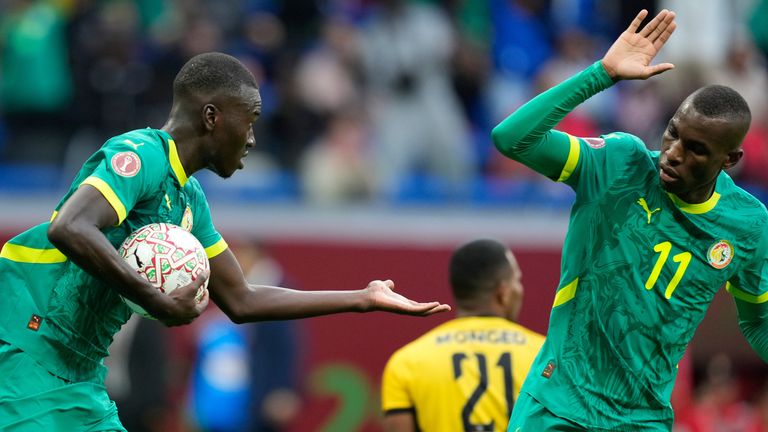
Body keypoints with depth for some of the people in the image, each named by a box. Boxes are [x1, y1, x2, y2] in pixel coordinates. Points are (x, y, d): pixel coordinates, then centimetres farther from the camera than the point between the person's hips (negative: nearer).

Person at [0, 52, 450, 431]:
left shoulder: (189, 199, 16)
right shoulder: (139, 155, -14)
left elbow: (241, 301, 23)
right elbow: (69, 229, -32)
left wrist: (365, 299, 25)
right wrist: (159, 303, -27)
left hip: (77, 374, 10)